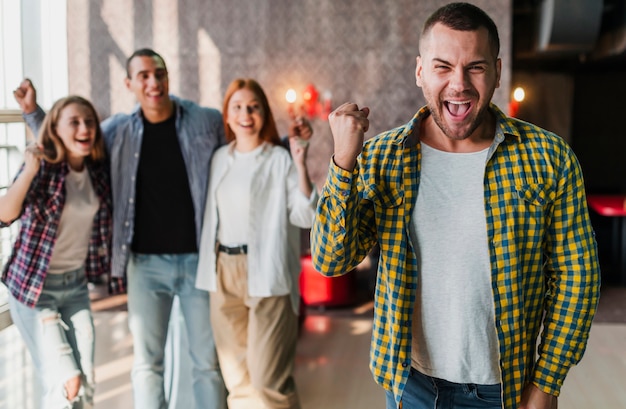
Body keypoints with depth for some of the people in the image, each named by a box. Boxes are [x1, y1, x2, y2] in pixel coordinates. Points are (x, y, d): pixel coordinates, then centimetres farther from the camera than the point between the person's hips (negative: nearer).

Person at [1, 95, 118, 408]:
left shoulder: (98, 169, -2)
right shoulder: (43, 167, -15)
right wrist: (30, 169, -38)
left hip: (76, 284, 5)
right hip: (34, 286, -5)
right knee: (65, 383, -7)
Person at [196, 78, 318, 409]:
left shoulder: (279, 159, -4)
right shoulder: (220, 158, 12)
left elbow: (305, 216, -9)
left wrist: (301, 167, -18)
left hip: (266, 274, -5)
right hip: (224, 272, 5)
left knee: (267, 377, -9)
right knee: (236, 376, 11)